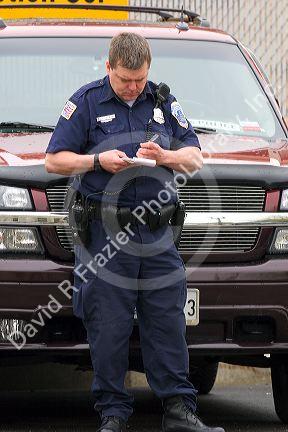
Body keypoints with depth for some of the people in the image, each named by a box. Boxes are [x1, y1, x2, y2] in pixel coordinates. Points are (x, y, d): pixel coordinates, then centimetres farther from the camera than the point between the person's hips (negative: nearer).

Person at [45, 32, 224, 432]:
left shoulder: (163, 102, 13)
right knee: (109, 328, -3)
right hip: (106, 232, -3)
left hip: (158, 233, 3)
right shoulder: (86, 102, 4)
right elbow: (54, 160, 2)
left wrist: (165, 156, -8)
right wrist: (98, 161, -14)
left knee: (168, 321, 0)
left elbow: (195, 158, 13)